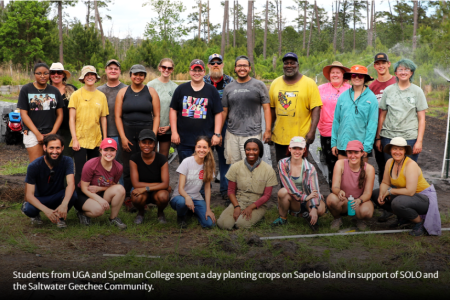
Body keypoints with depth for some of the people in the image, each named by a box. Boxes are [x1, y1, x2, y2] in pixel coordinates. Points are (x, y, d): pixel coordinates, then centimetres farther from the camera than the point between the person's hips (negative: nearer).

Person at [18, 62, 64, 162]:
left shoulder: (54, 91, 10)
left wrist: (53, 133, -4)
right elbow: (23, 114, -2)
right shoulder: (26, 90, 2)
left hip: (51, 133, 3)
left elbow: (60, 114, 10)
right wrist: (37, 134, -10)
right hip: (32, 134, -3)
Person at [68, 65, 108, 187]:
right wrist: (74, 139, -10)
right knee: (80, 172, -4)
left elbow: (103, 119, 11)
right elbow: (71, 119, -2)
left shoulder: (101, 96, 9)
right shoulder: (76, 95, 0)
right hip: (80, 140, -3)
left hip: (96, 140, 3)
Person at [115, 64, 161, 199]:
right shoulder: (123, 92, 8)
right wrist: (123, 137, -5)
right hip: (128, 133, 1)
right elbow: (118, 116, 4)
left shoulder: (151, 92, 6)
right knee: (128, 168, 1)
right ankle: (128, 198, 8)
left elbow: (156, 116, 3)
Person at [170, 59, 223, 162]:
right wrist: (174, 132, 0)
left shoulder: (212, 90, 6)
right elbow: (173, 110, 7)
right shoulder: (181, 89, 8)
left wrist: (217, 134, -3)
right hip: (183, 140, 1)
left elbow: (218, 113, 5)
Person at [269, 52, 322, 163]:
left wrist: (312, 131, -15)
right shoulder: (275, 83, 9)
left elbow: (316, 108, -6)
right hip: (279, 137, 4)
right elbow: (271, 109, 14)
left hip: (301, 137, -3)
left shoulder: (309, 83, -2)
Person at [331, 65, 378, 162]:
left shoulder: (371, 98, -1)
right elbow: (336, 120, 11)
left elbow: (372, 124, -4)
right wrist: (333, 142, 7)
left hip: (361, 146, -3)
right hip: (342, 145, 3)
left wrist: (367, 146, -10)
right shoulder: (343, 96, 8)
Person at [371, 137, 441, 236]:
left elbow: (410, 191, -32)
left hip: (424, 197, -8)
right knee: (375, 194, 2)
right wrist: (381, 194, -15)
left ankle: (420, 222, -7)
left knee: (398, 203, -37)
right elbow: (385, 183, 6)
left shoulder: (411, 165, -26)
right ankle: (404, 218, 9)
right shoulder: (390, 162, -3)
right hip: (405, 195, 9)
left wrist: (390, 191, -20)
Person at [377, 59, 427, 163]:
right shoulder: (388, 90, 9)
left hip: (410, 138, -1)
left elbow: (421, 119, 3)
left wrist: (419, 141, -4)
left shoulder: (417, 91, 5)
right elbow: (382, 116, 11)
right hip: (388, 137, 2)